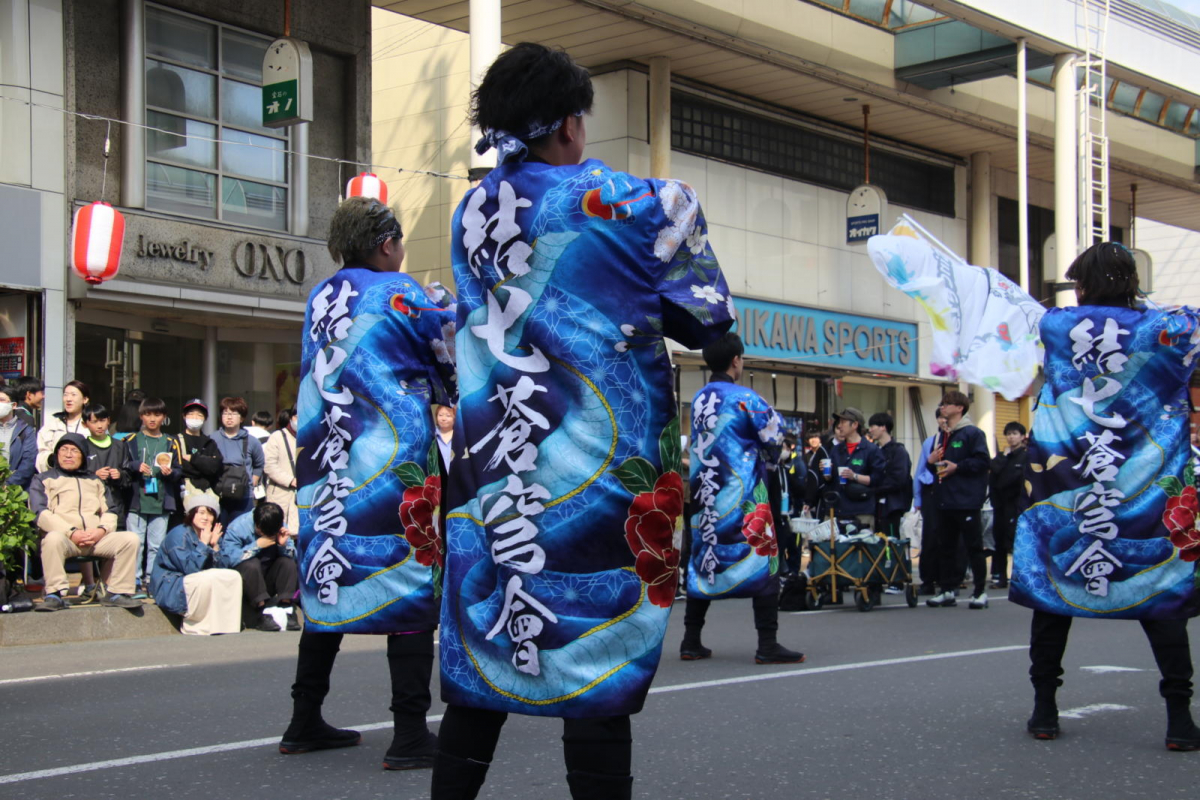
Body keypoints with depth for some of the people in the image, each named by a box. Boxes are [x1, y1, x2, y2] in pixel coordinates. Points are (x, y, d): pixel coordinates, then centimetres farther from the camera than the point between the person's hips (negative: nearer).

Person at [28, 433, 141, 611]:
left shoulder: (94, 481, 29)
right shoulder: (43, 479, 17)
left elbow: (109, 512, 19)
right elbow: (41, 513, 0)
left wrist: (101, 530, -6)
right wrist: (72, 533, -14)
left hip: (98, 538, 4)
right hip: (65, 538, -4)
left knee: (130, 538, -22)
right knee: (53, 538, -39)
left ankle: (116, 593, -17)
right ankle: (55, 594, -32)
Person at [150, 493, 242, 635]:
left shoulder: (216, 536, 6)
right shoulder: (178, 534, -15)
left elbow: (223, 567, -2)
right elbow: (190, 568, -23)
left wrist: (215, 546, -13)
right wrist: (203, 544, -19)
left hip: (205, 586, 7)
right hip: (171, 588, -7)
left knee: (233, 576, -12)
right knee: (209, 579, -31)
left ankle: (224, 626, -12)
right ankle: (194, 627, -15)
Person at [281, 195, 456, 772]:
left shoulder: (321, 298, 12)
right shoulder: (402, 295, -5)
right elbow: (453, 377, 1)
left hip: (324, 464, 7)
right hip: (393, 465, -6)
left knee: (328, 584, 13)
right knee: (412, 587, -3)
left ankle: (305, 723, 18)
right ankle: (410, 735, -5)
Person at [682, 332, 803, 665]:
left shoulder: (698, 399, 9)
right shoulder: (744, 397, -11)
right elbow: (775, 435, -4)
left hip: (705, 494, 7)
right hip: (743, 495, -7)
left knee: (704, 561, 11)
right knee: (763, 560, -2)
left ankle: (691, 642, 11)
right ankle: (768, 644, -5)